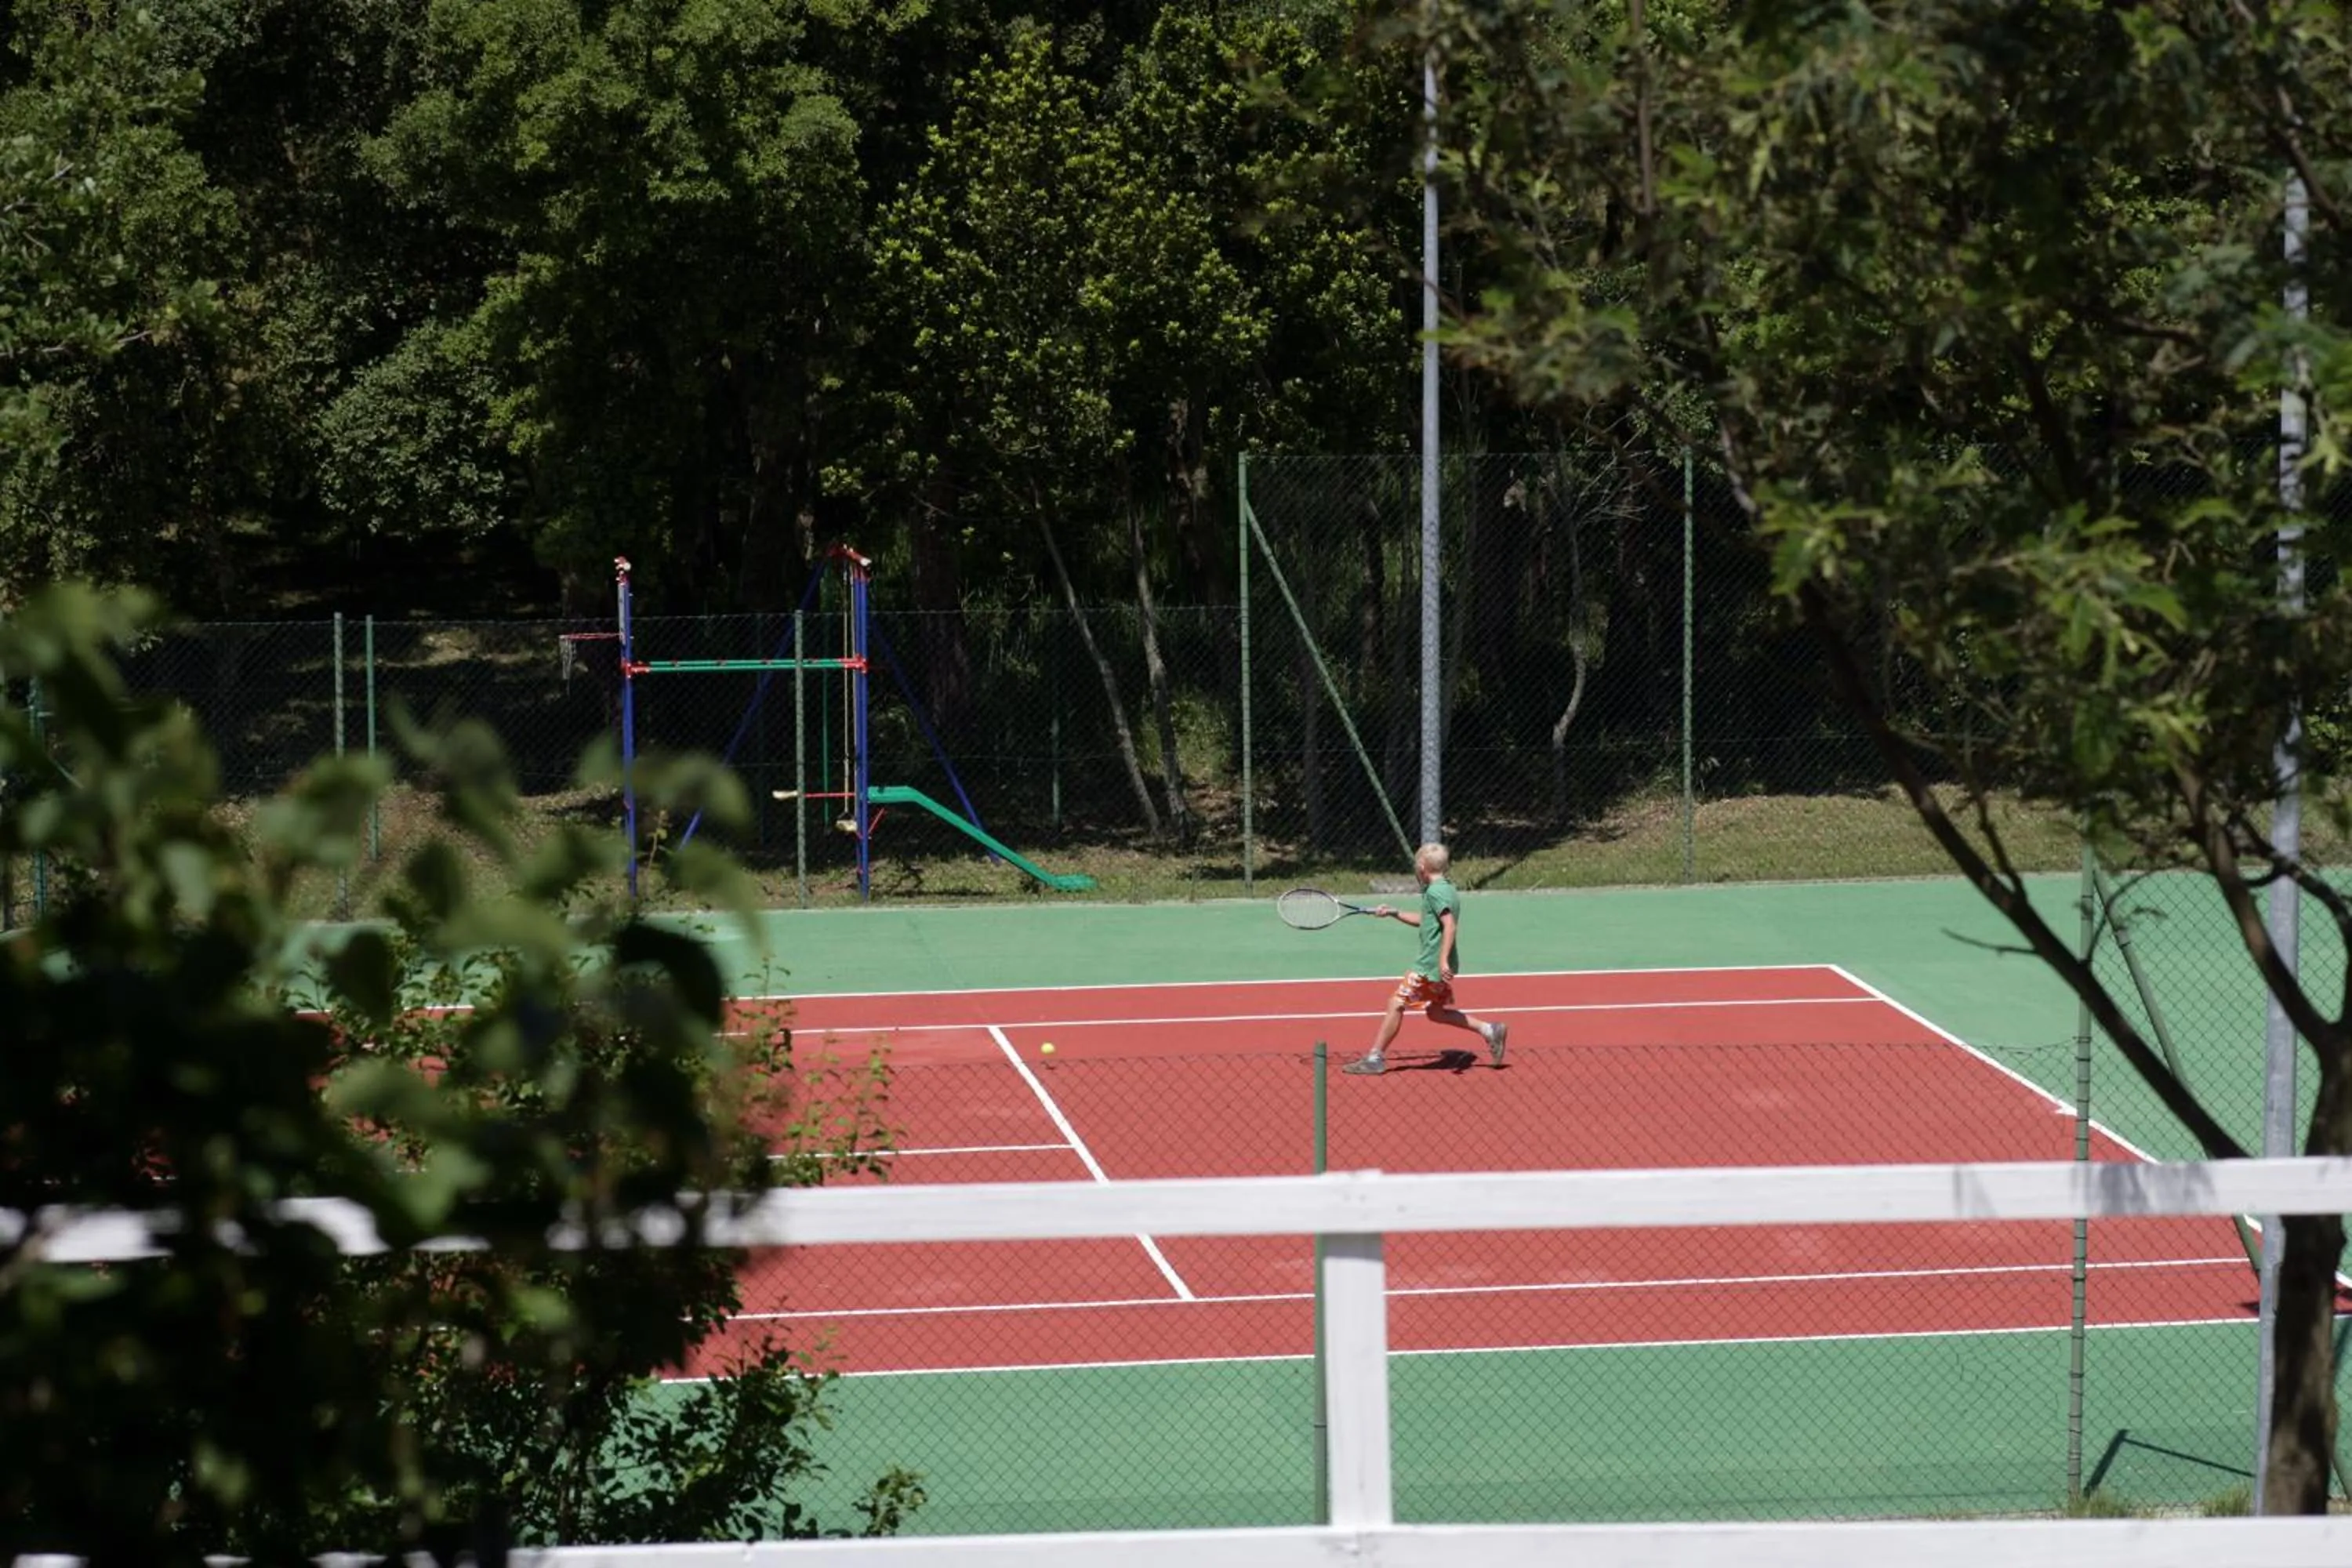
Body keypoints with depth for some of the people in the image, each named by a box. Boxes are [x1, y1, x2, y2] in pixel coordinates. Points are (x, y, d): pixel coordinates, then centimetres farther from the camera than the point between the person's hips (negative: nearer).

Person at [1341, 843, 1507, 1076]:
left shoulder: (1435, 892, -15)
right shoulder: (1447, 890, 15)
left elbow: (1450, 925, -26)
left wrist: (1443, 959, -32)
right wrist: (1393, 914, 26)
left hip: (1430, 966, -10)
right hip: (1436, 965, 10)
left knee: (1397, 1004, -3)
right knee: (1436, 1012, 18)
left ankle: (1375, 1058, 1)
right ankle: (1489, 1031, 13)